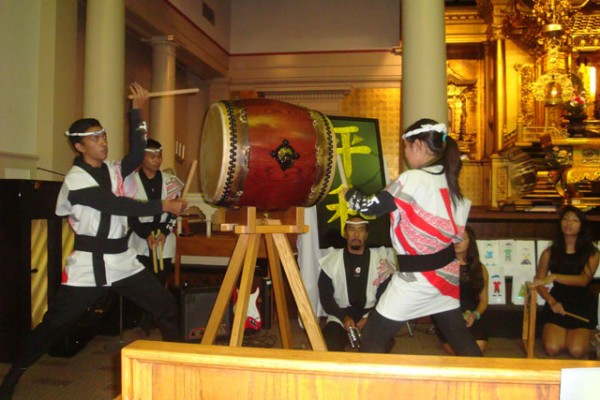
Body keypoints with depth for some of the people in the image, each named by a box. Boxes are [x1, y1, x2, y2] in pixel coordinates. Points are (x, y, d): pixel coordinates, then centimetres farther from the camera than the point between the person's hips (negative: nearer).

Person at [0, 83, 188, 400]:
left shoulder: (114, 170, 9)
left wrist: (136, 111, -14)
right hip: (89, 263, -5)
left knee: (167, 307, 4)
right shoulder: (76, 180, -11)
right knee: (54, 324, 4)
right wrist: (164, 206, -20)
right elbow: (118, 205, -20)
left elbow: (137, 155, -12)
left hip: (122, 259, 6)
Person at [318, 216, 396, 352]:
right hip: (340, 317, 0)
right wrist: (343, 317, -12)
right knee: (329, 344, -30)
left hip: (371, 318, 1)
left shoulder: (380, 260, 1)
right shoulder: (332, 261, 2)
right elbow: (325, 296, 3)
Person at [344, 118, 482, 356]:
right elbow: (456, 231, 10)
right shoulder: (449, 179, 5)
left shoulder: (412, 179, -17)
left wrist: (348, 192, 3)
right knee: (459, 336, 20)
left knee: (372, 339, 5)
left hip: (417, 275, -7)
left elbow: (369, 207, -13)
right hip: (446, 272, 8)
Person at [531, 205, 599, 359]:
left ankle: (586, 335, 20)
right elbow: (538, 282, 3)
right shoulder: (550, 253, 3)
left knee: (576, 351, -16)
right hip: (557, 303, 1)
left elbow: (584, 280, -17)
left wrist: (554, 277, -30)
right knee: (552, 349, -16)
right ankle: (562, 333, 19)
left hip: (582, 305, -1)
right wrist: (552, 302, -14)